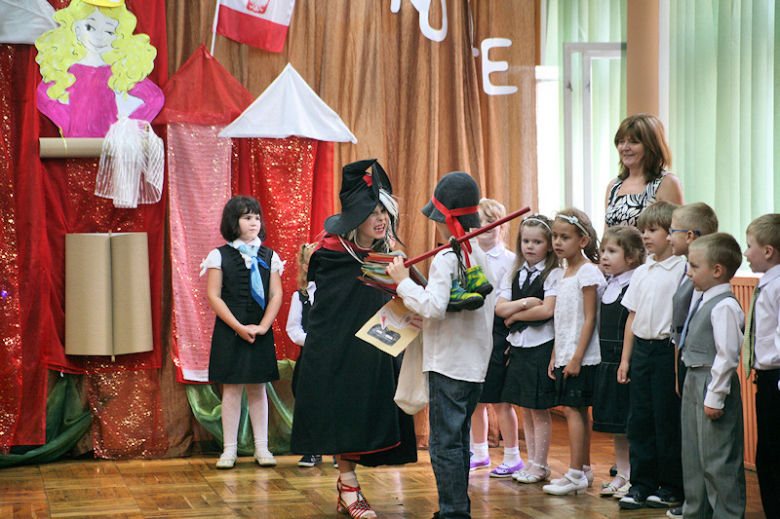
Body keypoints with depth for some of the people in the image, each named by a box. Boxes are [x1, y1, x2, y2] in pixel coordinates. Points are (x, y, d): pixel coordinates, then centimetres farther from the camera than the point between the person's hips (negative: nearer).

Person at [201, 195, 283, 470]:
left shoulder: (269, 256, 7)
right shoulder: (219, 256, -1)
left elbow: (276, 295, 4)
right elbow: (213, 296, -5)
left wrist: (262, 326, -10)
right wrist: (239, 327, -12)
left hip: (261, 332, 2)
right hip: (229, 331, -2)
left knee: (257, 387, 6)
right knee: (231, 387, 0)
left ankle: (262, 447, 12)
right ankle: (230, 448, 6)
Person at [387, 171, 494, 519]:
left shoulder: (446, 258, -15)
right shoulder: (479, 255, 11)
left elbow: (433, 307, -25)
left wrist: (403, 282, -13)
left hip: (448, 363, -9)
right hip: (476, 362, 9)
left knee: (444, 443, -4)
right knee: (458, 440, 15)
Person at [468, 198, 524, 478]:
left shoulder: (509, 260, -5)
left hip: (496, 331, -5)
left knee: (499, 399, -2)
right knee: (474, 399, 11)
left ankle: (513, 457, 8)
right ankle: (480, 453, 25)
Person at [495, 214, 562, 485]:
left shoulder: (554, 274, -6)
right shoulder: (513, 275, 11)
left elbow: (547, 310, -17)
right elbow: (500, 308, 0)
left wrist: (514, 315, -8)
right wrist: (527, 303, -14)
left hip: (542, 345, -6)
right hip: (518, 346, 6)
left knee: (539, 410, 0)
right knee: (526, 411, 11)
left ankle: (540, 465, 8)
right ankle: (532, 462, 19)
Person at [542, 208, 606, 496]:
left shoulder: (588, 272, -11)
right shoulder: (565, 273, 14)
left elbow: (589, 319, -15)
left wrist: (576, 358, -18)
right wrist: (555, 356, 14)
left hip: (582, 358, -8)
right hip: (566, 356, 8)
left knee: (573, 409, -9)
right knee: (579, 411, 11)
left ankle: (575, 475, -7)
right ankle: (584, 470, 16)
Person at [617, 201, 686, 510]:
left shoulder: (682, 270, -8)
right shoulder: (641, 272, 12)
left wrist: (680, 357, -14)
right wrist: (626, 358, 13)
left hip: (667, 350, -6)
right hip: (641, 349, 6)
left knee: (668, 421, 0)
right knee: (639, 420, 7)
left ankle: (671, 488, 11)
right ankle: (641, 485, 16)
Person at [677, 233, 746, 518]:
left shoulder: (724, 307, -19)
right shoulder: (702, 302, 11)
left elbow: (727, 356, -21)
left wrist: (715, 396, -21)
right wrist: (694, 386, 18)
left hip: (714, 383, -10)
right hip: (694, 382, 10)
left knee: (718, 461, -4)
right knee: (694, 457, 18)